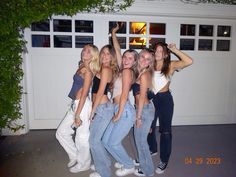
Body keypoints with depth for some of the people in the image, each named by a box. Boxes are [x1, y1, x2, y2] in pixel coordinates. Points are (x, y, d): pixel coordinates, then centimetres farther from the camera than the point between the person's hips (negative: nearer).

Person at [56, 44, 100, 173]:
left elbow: (84, 94, -16)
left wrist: (77, 115, -16)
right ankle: (75, 155, 34)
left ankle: (83, 164, 29)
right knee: (61, 132, 16)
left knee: (82, 137, 6)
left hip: (82, 105, -9)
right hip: (75, 104, 9)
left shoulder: (88, 71, -14)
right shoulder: (81, 67, 10)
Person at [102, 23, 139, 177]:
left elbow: (124, 94, -14)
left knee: (113, 143, 1)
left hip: (125, 111, -8)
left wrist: (119, 114, -12)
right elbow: (117, 50, 18)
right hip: (119, 110, 8)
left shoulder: (127, 71, -9)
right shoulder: (123, 70, 12)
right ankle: (124, 161, 32)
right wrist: (113, 33, 24)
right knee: (106, 141, 12)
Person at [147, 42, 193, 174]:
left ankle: (164, 160, 21)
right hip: (151, 98, 5)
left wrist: (175, 50, -20)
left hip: (165, 99, -4)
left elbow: (189, 61, -21)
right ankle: (152, 149, 45)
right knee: (149, 126, 18)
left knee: (165, 130, 5)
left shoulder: (171, 65, -8)